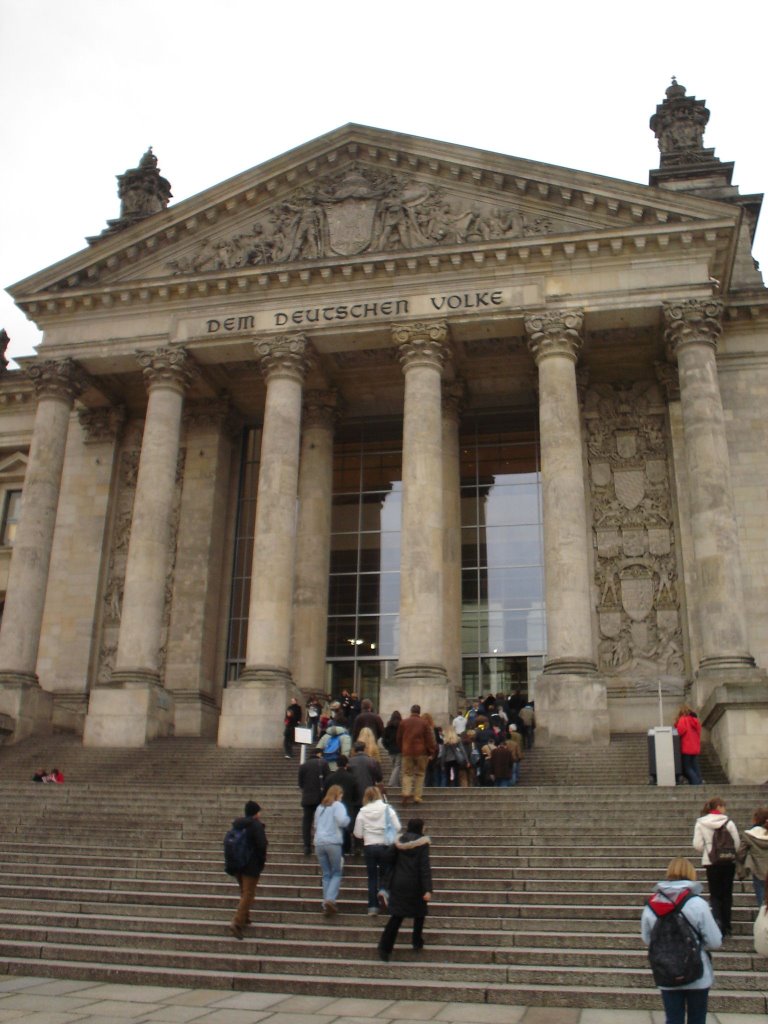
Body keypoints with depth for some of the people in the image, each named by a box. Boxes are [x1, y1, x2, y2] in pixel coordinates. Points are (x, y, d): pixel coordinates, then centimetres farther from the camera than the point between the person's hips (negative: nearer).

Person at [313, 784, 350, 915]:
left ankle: (326, 904, 4)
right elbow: (342, 821, -15)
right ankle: (330, 899, -14)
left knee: (326, 875, 10)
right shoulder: (337, 805, -1)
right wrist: (348, 818, 5)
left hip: (319, 843, 5)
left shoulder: (320, 807, 20)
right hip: (333, 843, -5)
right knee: (337, 873, 4)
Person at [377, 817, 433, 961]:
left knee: (396, 915, 6)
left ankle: (385, 946, -6)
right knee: (419, 913, 20)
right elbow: (425, 867, -15)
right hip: (415, 885, -3)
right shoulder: (422, 843, -11)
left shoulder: (398, 842, 3)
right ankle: (417, 942, 24)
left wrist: (389, 884, 22)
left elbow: (392, 863, 12)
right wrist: (428, 890, -17)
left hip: (398, 884, 3)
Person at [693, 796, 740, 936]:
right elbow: (737, 843, -5)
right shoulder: (728, 822, -8)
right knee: (727, 893, 15)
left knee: (715, 894, 7)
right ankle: (726, 926, 20)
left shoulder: (700, 823, -4)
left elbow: (697, 845, -7)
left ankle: (718, 923, -15)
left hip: (711, 862, 0)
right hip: (729, 862, 0)